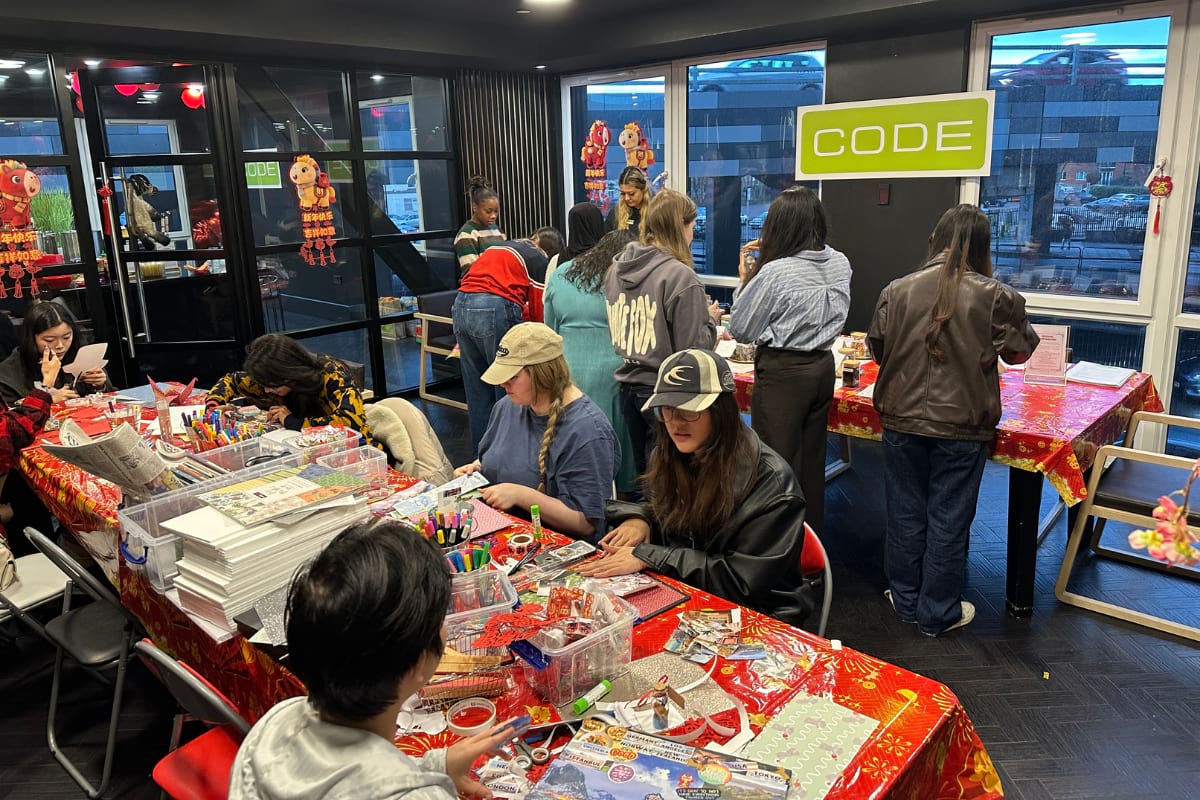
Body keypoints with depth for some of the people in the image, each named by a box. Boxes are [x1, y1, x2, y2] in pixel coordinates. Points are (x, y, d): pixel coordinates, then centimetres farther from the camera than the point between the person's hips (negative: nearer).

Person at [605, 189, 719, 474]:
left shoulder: (617, 268, 3)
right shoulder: (680, 275, -18)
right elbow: (694, 350, -18)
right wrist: (709, 320, 1)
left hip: (628, 386, 7)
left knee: (642, 478, 21)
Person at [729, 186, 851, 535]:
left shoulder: (774, 272, -19)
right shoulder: (840, 264, 2)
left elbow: (741, 329, -9)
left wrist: (745, 281, 2)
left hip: (782, 373, -7)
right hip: (822, 366, 7)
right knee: (811, 461, 18)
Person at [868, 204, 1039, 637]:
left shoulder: (896, 291, -7)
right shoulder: (996, 297, -12)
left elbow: (877, 348, 6)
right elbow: (1020, 350, 3)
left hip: (902, 420, 2)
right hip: (963, 426, -2)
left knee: (906, 512, 16)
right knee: (948, 520, 10)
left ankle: (906, 599, 31)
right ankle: (938, 613, 24)